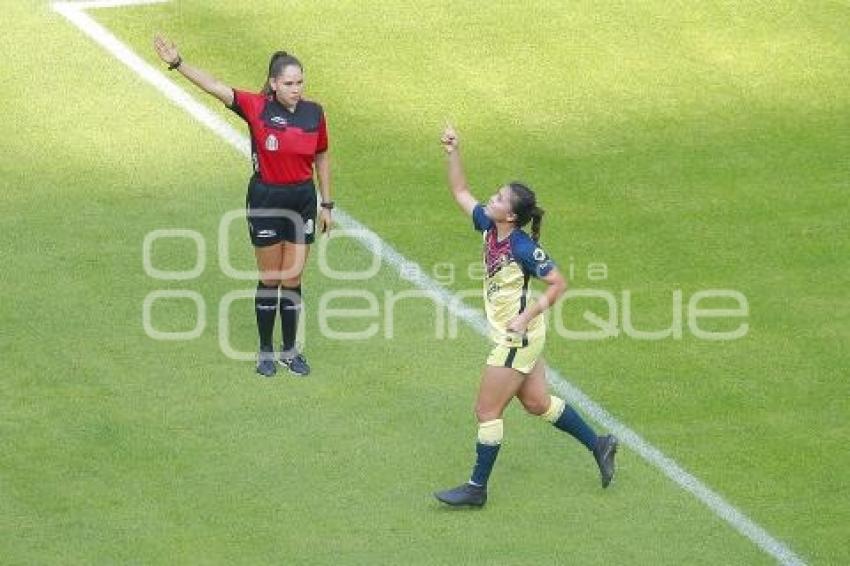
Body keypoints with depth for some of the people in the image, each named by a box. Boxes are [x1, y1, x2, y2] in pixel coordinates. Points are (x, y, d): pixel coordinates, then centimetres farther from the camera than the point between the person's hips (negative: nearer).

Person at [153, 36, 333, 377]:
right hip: (266, 200, -2)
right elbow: (215, 87, -21)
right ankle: (265, 352, 21)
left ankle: (290, 350, 23)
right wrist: (177, 63, -33)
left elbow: (321, 158, 9)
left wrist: (327, 205, 11)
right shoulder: (257, 108, -12)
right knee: (269, 279, 8)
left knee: (292, 280, 9)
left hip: (302, 201, 2)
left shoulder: (314, 114, -3)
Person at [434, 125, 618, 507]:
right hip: (522, 341, 9)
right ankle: (599, 445, 32)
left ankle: (476, 488, 11)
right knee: (538, 403, 20)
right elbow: (460, 193, 10)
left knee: (487, 412, 0)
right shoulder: (488, 227, -3)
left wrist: (526, 317, -22)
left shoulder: (523, 249, -24)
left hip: (516, 339, -9)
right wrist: (453, 153, -3)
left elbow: (558, 284, -18)